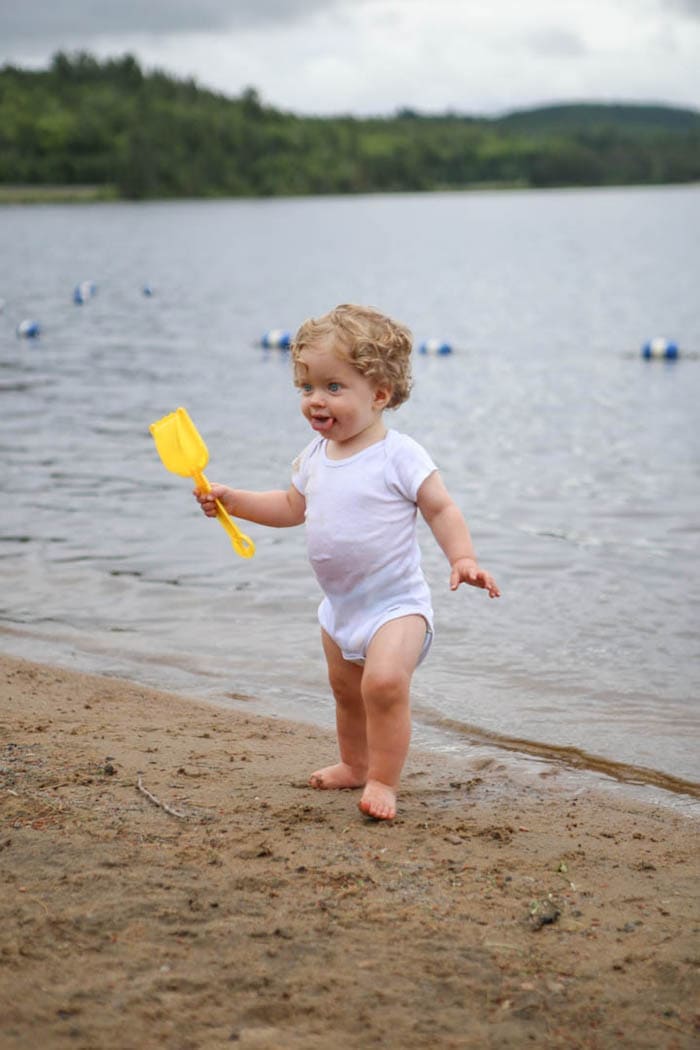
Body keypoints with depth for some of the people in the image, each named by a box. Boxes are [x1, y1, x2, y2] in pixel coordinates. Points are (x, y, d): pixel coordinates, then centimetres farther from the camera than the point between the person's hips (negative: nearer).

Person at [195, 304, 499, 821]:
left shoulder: (400, 456, -17)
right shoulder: (315, 457, 3)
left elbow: (442, 508, -14)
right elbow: (292, 507, 18)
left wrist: (463, 558, -28)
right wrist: (230, 499, 10)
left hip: (397, 602, -7)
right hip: (340, 605, 7)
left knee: (384, 681, -26)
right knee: (346, 691, 21)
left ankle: (383, 780, -13)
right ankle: (355, 764, 43)